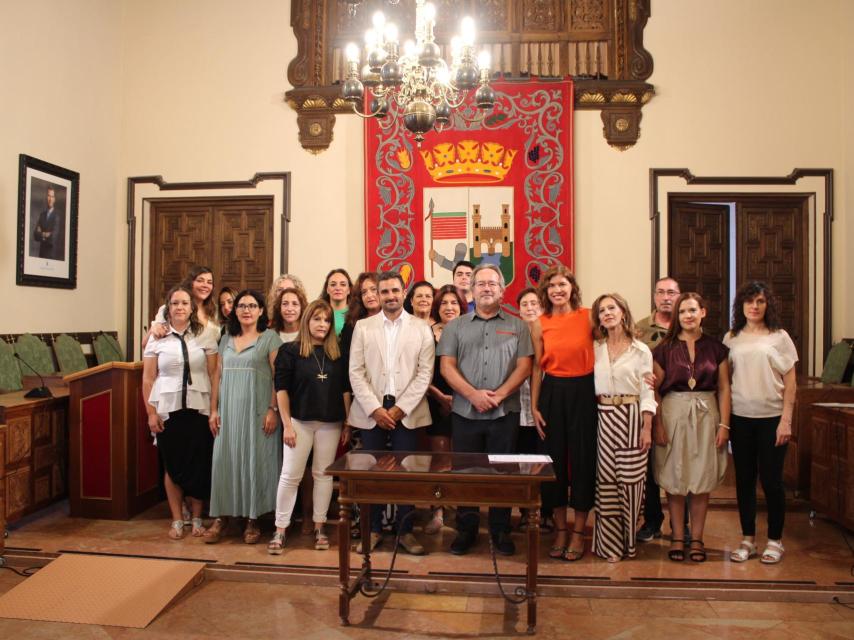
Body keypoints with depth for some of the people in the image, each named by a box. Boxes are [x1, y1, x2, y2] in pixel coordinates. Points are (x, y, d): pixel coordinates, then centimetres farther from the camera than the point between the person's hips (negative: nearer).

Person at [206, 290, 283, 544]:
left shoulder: (270, 338, -2)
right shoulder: (226, 339, 12)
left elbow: (278, 377, -7)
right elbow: (218, 376, 12)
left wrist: (273, 410, -14)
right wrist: (213, 410, 6)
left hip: (257, 411, -4)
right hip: (228, 411, 4)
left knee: (254, 461, 2)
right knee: (225, 460, 5)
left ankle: (252, 519, 13)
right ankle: (222, 516, 17)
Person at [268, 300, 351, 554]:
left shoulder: (337, 353, 7)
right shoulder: (290, 350, -3)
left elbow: (345, 390, 8)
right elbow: (282, 389, -5)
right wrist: (287, 424, -9)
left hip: (330, 423, 3)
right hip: (300, 420, -3)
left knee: (323, 474, 9)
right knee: (290, 475, -1)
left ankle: (319, 526, 21)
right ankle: (280, 530, 10)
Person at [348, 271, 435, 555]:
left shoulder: (421, 328, 5)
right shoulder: (363, 326, 6)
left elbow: (425, 372, -1)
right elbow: (356, 372, 1)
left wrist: (400, 408, -9)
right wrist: (375, 409, -8)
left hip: (406, 412, 0)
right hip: (371, 412, 1)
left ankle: (405, 530, 18)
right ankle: (373, 529, 21)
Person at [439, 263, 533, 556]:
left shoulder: (517, 326, 7)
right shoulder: (455, 326, 8)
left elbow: (524, 366, 0)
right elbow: (447, 367, -1)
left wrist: (499, 394, -14)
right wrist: (473, 394, -13)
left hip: (505, 412, 0)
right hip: (464, 412, 1)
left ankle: (500, 531, 22)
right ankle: (466, 529, 23)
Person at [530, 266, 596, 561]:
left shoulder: (588, 317, -1)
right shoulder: (539, 324, 3)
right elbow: (537, 367, 5)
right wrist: (534, 407, 2)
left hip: (583, 392, -1)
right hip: (552, 393, 2)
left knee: (583, 459, 5)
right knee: (554, 460, 8)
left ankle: (579, 532, 20)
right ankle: (559, 529, 24)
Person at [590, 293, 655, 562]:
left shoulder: (640, 350, 2)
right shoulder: (595, 349, 9)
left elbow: (647, 392, -1)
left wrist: (647, 428, -7)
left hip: (631, 418, -2)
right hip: (602, 417, 2)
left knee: (630, 480, -1)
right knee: (606, 481, 3)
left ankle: (629, 540, 17)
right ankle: (609, 543, 13)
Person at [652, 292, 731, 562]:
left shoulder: (715, 347, 4)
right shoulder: (665, 349, 1)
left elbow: (724, 388, 5)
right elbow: (655, 390, 0)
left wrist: (724, 425, -2)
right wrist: (657, 425, -6)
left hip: (705, 416, 1)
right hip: (673, 414, -1)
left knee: (702, 481, 6)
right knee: (675, 480, 3)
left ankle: (696, 538, 18)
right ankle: (677, 537, 15)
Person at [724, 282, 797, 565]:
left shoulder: (779, 337, 0)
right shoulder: (731, 338, 6)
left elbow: (790, 381, -1)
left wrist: (786, 420, -8)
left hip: (771, 418, -2)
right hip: (740, 418, 2)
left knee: (771, 480, 3)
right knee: (744, 480, 8)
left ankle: (775, 541, 19)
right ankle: (748, 540, 20)